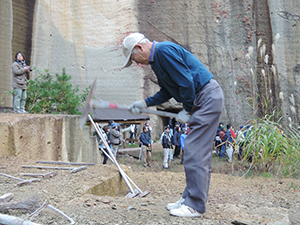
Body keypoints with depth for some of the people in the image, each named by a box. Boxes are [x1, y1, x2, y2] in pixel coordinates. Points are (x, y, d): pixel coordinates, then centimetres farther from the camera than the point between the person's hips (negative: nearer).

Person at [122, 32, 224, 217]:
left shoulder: (165, 50, -15)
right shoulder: (157, 58, 17)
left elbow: (186, 82, -20)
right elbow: (167, 92, 22)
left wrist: (187, 111, -11)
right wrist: (145, 103, 14)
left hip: (208, 97, -11)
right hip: (204, 100, 11)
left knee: (195, 152, -10)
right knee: (200, 153, 12)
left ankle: (195, 206, -3)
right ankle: (190, 199, 19)